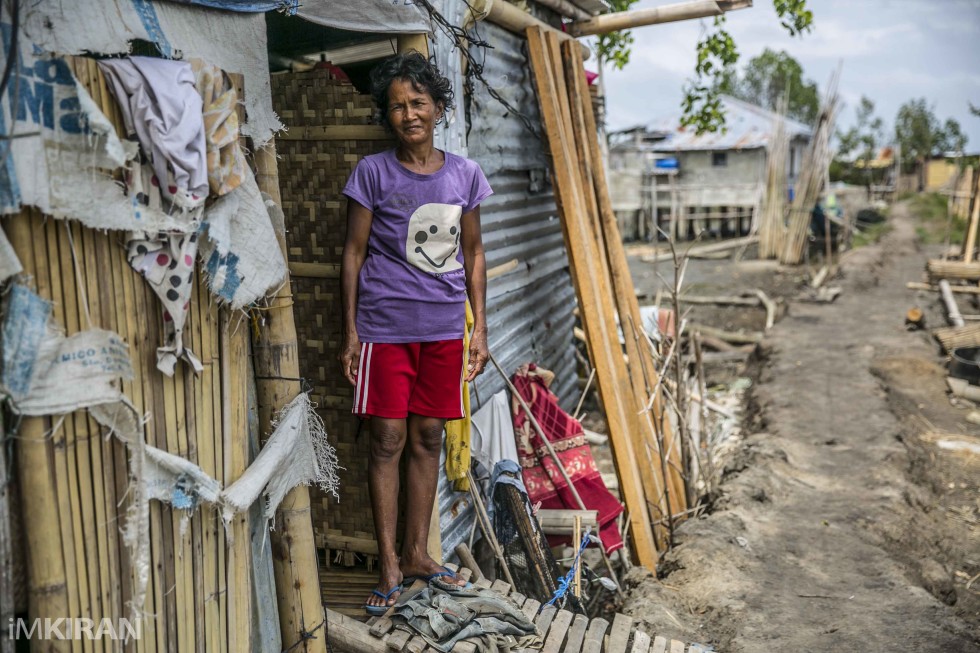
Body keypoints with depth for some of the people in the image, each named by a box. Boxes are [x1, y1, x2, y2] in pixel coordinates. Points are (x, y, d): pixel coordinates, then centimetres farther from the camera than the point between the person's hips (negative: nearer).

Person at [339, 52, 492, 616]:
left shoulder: (464, 174, 6)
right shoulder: (373, 173, -2)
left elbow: (473, 253, 12)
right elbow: (354, 253, 0)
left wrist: (480, 330, 9)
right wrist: (350, 332, -3)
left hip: (444, 327, 3)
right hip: (386, 326, -3)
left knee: (429, 437, 10)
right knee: (388, 440, 1)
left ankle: (417, 553, 24)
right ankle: (389, 565, 12)